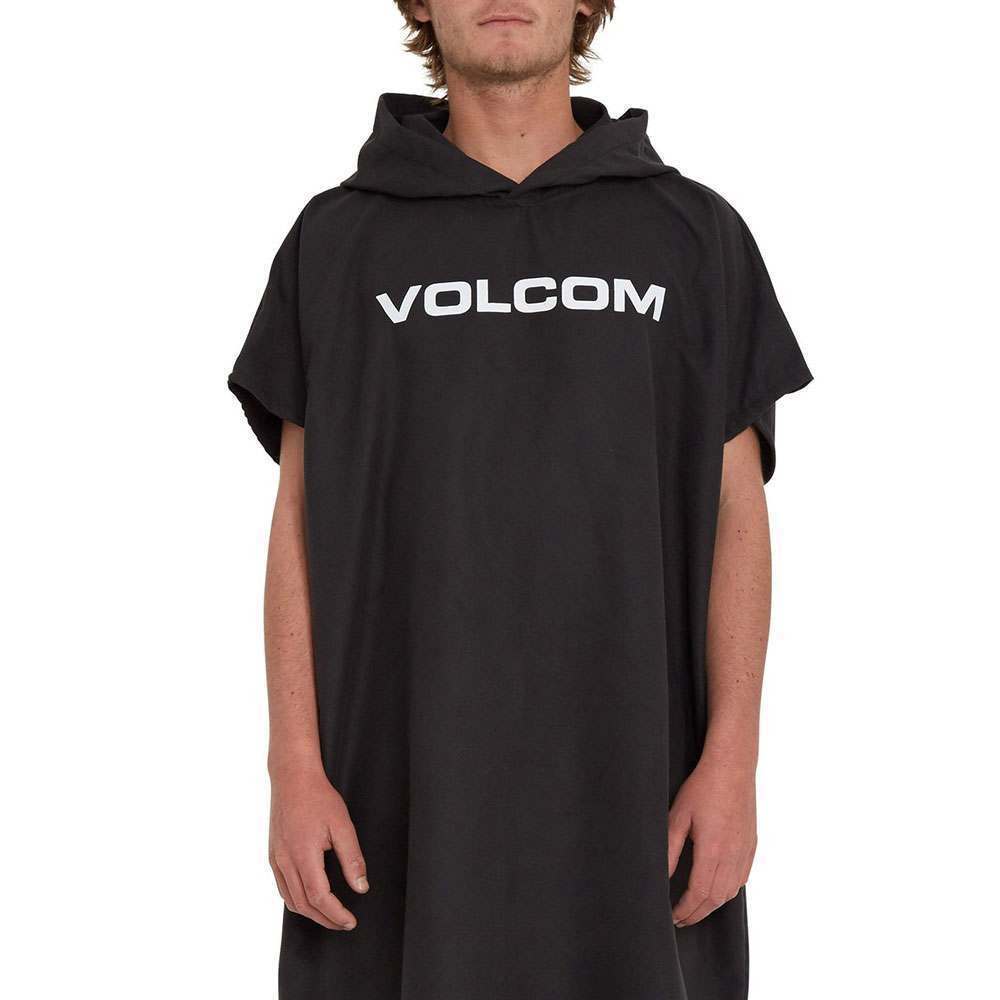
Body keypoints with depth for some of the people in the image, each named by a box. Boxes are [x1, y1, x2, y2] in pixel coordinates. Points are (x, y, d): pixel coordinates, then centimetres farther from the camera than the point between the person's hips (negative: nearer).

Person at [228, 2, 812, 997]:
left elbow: (736, 512, 3)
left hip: (629, 784, 0)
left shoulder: (695, 232, 5)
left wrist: (732, 762, -5)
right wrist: (295, 769, -4)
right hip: (403, 790, 0)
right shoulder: (338, 237, 5)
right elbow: (301, 520, 4)